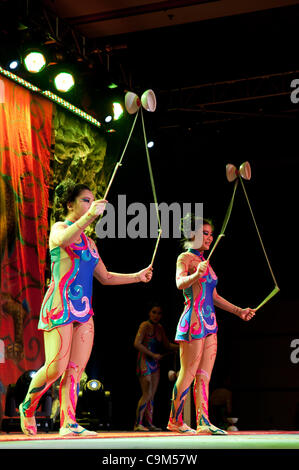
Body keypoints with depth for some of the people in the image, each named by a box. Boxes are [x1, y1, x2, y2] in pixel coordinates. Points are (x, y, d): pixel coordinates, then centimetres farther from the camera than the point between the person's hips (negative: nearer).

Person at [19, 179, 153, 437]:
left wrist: (138, 276, 20)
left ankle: (68, 423, 1)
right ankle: (27, 408, 12)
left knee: (76, 370, 0)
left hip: (84, 309, 7)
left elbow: (105, 277, 28)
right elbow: (62, 240, -27)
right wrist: (89, 216, -40)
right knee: (56, 367, -11)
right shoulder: (59, 228, 0)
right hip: (60, 305, -7)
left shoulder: (89, 242, 22)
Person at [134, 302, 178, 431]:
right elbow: (137, 344, -19)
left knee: (152, 395, 7)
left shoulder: (160, 328, 13)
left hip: (155, 364, 8)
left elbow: (167, 345, 18)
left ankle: (149, 424, 11)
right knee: (147, 394, -13)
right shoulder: (145, 325, -9)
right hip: (144, 362, -8)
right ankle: (138, 424, -8)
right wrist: (153, 355, -20)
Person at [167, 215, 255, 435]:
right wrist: (196, 275, -43)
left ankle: (203, 422, 5)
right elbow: (180, 282, -23)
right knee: (188, 374, -5)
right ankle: (175, 420, 5)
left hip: (209, 322, 8)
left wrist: (239, 311, 20)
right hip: (194, 320, -8)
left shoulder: (205, 261, 20)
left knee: (204, 376, 5)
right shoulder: (185, 258, -3)